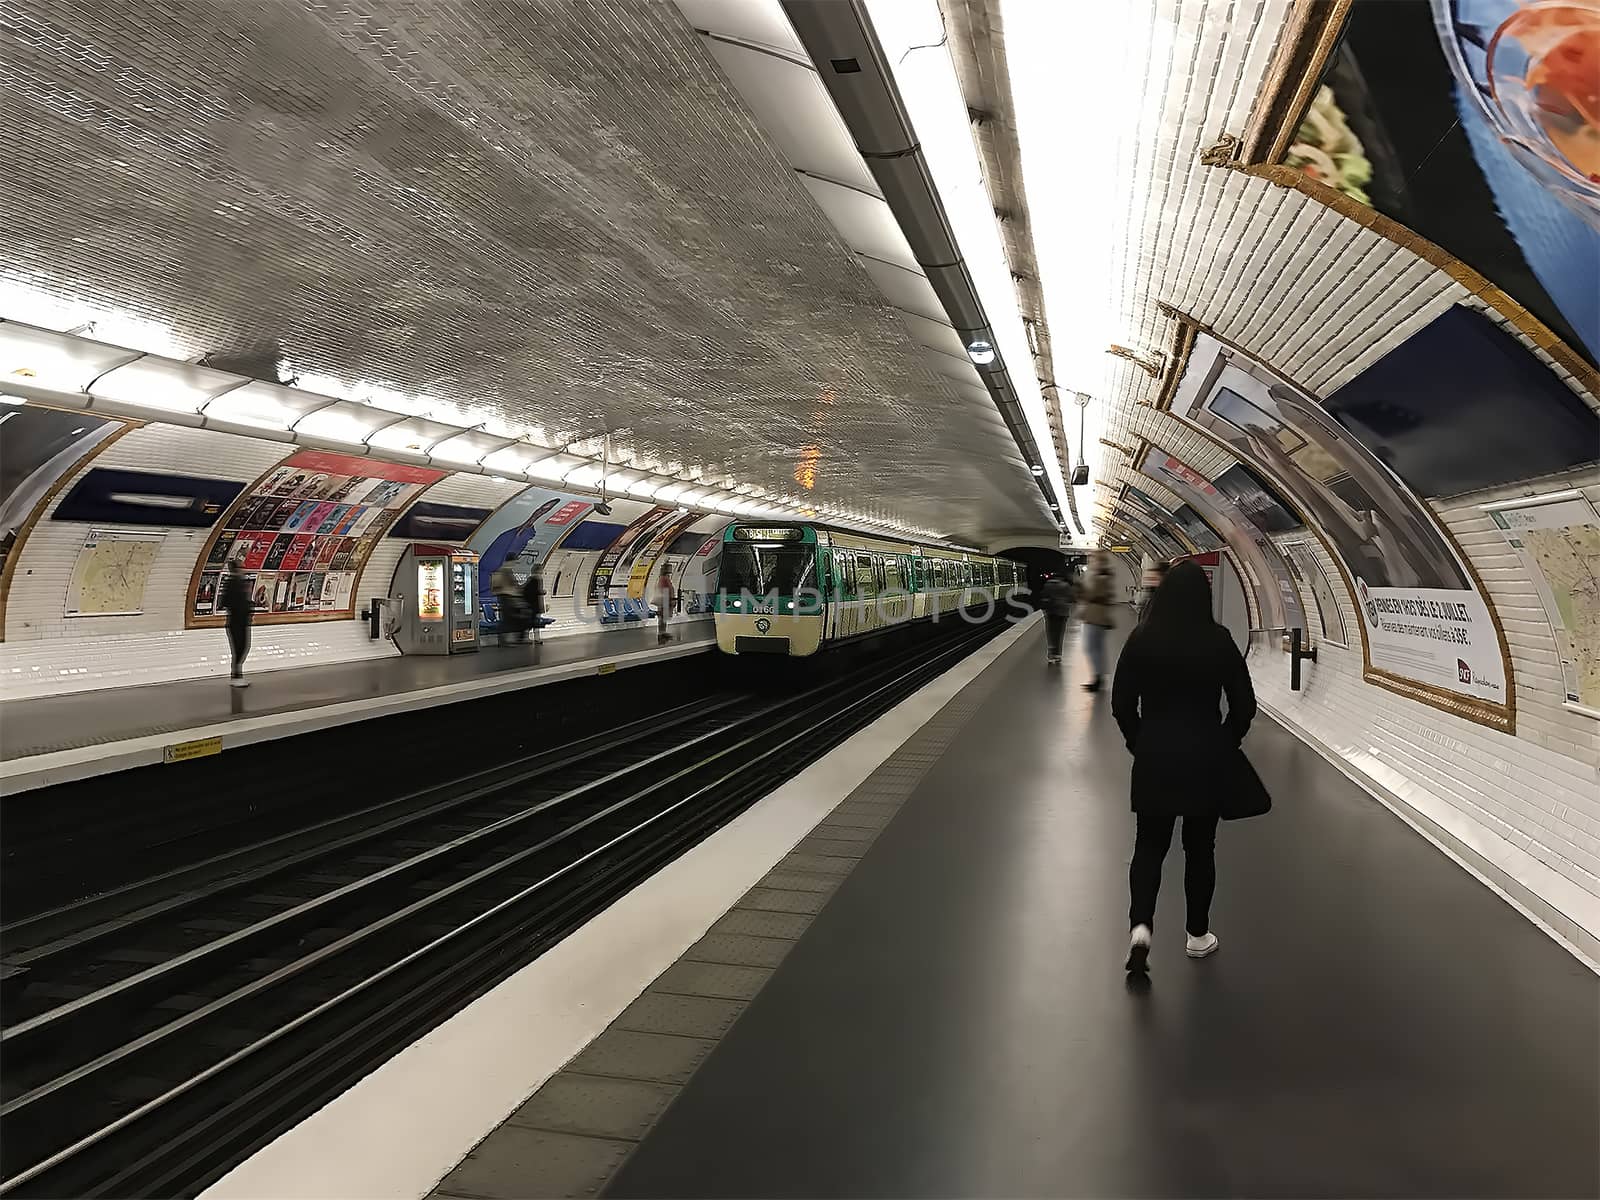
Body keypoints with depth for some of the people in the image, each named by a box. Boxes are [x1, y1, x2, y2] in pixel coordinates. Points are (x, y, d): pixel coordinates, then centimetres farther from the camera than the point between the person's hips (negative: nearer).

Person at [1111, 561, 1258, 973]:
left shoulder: (1141, 639, -5)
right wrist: (1226, 746, 11)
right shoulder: (1219, 640, -7)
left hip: (1154, 756, 0)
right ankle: (1198, 935, 25)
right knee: (1199, 847, 15)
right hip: (1206, 758, 0)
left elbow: (1121, 703, -2)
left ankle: (1140, 927, -7)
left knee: (1149, 846, 11)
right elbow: (1244, 704, -3)